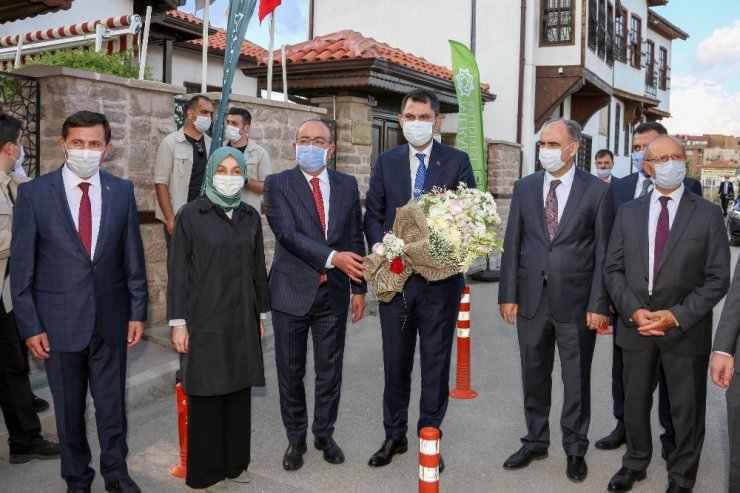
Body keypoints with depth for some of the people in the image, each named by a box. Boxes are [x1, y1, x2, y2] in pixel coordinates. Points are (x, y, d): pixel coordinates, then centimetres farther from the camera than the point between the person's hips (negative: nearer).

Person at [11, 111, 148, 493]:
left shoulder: (122, 191, 0)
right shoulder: (34, 193, -6)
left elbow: (133, 256, 4)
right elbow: (21, 265, -4)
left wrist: (138, 311, 2)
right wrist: (30, 325, -6)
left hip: (110, 318, 1)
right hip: (59, 320, -1)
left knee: (112, 403, 13)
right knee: (68, 407, 14)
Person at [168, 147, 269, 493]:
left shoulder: (250, 216, 7)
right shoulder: (190, 214, -5)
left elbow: (257, 268, 11)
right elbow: (177, 271, -6)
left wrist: (261, 314, 12)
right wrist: (178, 322, -9)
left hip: (242, 319, 4)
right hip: (205, 319, -4)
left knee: (239, 390, 10)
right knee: (206, 392, 4)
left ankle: (235, 461, 26)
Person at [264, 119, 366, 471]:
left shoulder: (347, 185, 6)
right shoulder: (277, 184, -4)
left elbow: (355, 238, 9)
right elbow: (287, 234, -17)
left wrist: (359, 288, 7)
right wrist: (333, 257, -27)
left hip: (334, 293, 2)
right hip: (293, 291, -2)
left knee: (330, 370, 12)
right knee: (291, 372, 10)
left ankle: (325, 433, 31)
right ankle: (296, 438, 28)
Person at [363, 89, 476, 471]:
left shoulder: (457, 161, 1)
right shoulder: (386, 161, 8)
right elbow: (373, 214, 7)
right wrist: (379, 246, -11)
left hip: (440, 278, -2)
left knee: (435, 362, 8)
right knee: (395, 361, 13)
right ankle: (394, 435, 28)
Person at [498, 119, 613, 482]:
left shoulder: (598, 190, -3)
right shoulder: (524, 187, 5)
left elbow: (603, 251, -5)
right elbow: (512, 244, 5)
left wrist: (598, 303, -9)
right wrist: (508, 294, 0)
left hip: (576, 301, -3)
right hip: (531, 298, 3)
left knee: (577, 378, 10)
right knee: (534, 375, 14)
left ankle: (575, 448, 28)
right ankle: (535, 441, 32)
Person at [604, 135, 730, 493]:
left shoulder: (708, 214, -3)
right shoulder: (628, 212, 4)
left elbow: (718, 278, -6)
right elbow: (613, 269, 3)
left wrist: (676, 316, -16)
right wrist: (633, 311, -12)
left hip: (686, 330, -2)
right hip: (635, 326, 2)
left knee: (686, 409, 11)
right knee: (635, 402, 17)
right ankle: (635, 463, 39)